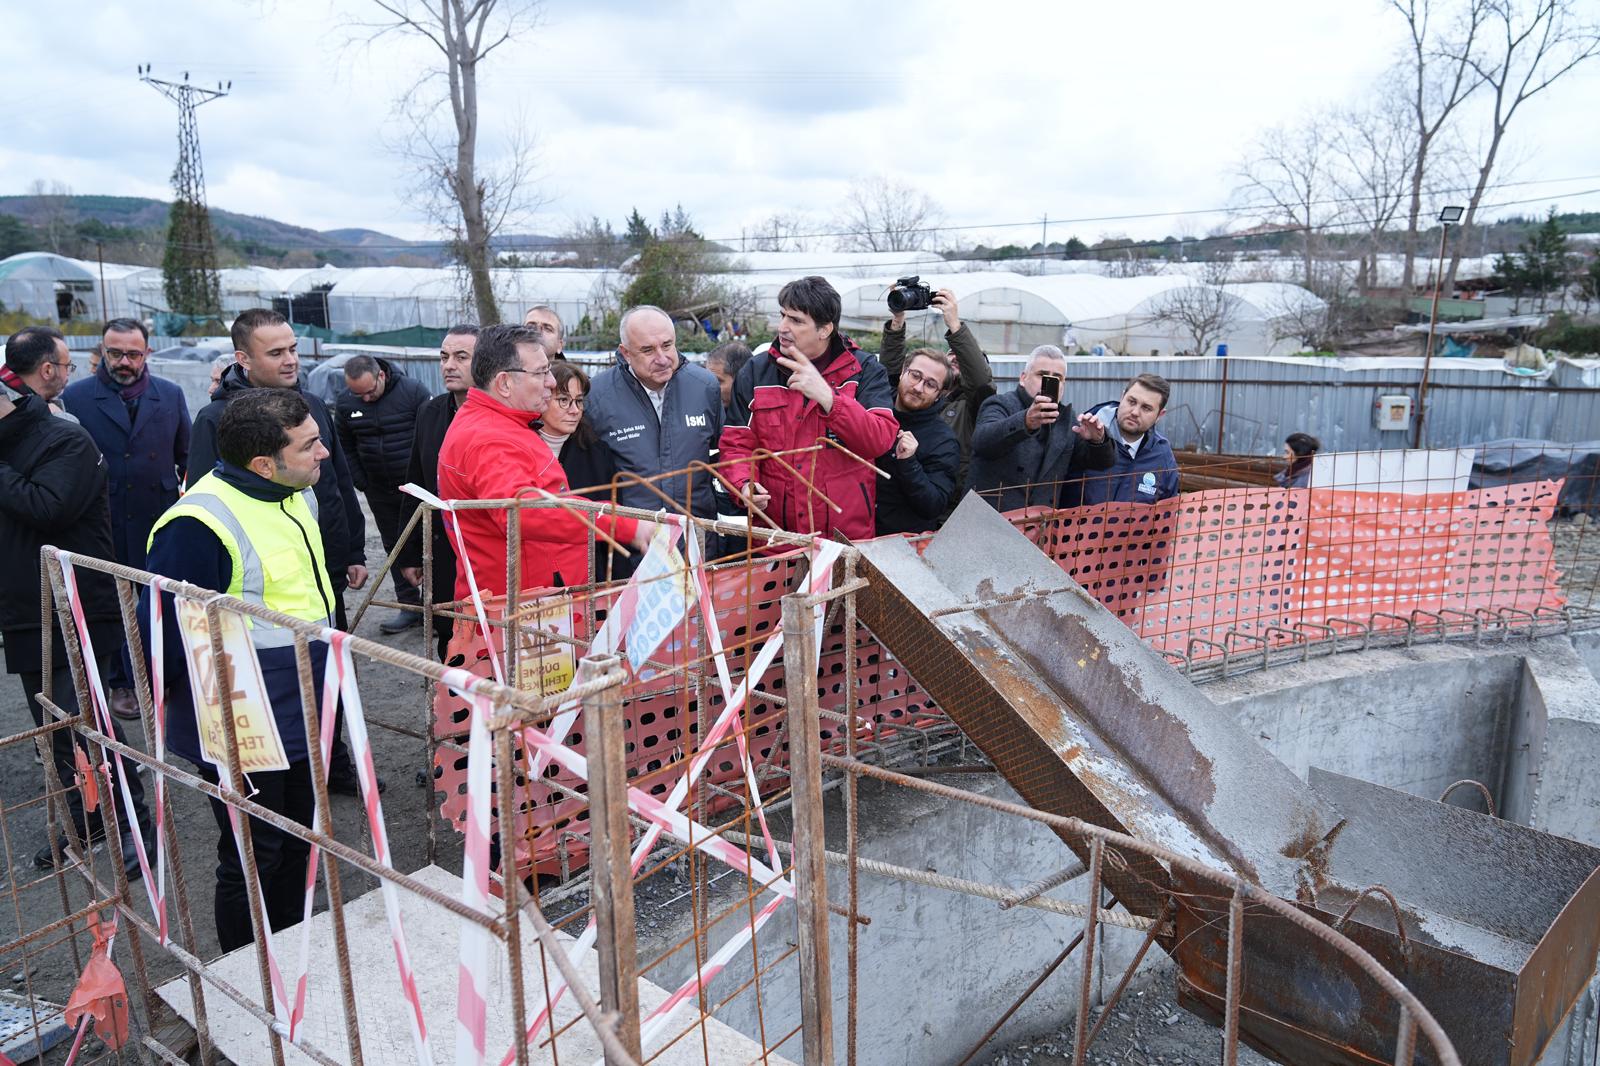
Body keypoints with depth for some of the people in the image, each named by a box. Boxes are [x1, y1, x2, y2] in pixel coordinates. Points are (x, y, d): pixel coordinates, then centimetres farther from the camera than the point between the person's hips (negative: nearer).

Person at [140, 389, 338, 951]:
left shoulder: (298, 492, 4)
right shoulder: (200, 525, -26)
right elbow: (161, 636, -22)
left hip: (301, 721, 9)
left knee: (296, 844, 22)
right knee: (252, 861, 9)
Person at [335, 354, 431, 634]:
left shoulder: (413, 391, -13)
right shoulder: (345, 401, 0)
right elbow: (345, 446, 12)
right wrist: (361, 483, 5)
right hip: (379, 492, 5)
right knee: (394, 546, 10)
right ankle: (409, 606, 19)